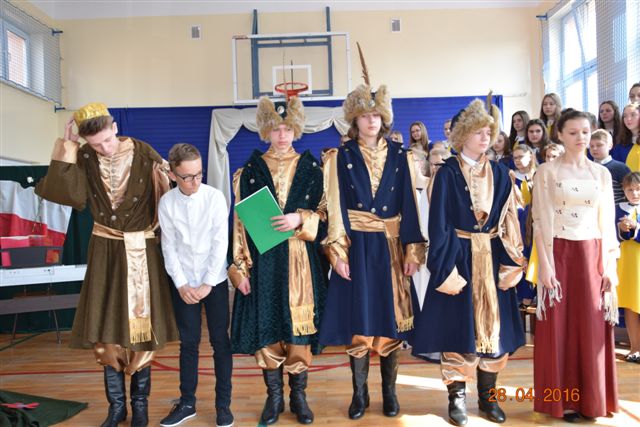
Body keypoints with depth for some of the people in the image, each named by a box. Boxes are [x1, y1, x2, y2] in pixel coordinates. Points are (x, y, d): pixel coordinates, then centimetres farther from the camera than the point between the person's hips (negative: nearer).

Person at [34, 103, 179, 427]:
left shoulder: (144, 155, -9)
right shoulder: (83, 157, -2)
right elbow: (70, 194, -15)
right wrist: (67, 152, -17)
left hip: (141, 251, -2)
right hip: (105, 251, 2)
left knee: (141, 326, 4)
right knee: (106, 329, 6)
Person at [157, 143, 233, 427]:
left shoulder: (215, 197, -9)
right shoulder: (166, 203, -3)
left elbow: (221, 242, -9)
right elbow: (169, 247, 0)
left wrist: (208, 283, -12)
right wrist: (181, 284, -7)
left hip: (215, 281, -1)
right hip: (184, 284, 2)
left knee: (220, 342, 5)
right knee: (188, 343, 11)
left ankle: (223, 404, 18)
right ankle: (187, 403, 25)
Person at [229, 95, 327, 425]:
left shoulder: (310, 168, 6)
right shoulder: (250, 171, 5)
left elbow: (325, 214, 5)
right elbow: (240, 223, 2)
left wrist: (300, 219, -15)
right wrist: (240, 267, -4)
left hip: (300, 260, 0)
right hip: (263, 260, 0)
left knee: (300, 325, 3)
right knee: (266, 326, 4)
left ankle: (298, 394, 21)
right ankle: (274, 396, 21)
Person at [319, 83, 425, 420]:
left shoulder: (399, 157, 7)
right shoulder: (341, 157, 4)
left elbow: (409, 205, 3)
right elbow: (336, 207, -2)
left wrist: (412, 250, -3)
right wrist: (338, 252, -10)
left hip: (390, 247, 1)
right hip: (356, 247, -1)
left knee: (390, 318, 6)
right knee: (357, 320, 2)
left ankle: (389, 391, 22)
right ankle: (359, 393, 18)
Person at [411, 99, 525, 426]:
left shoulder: (499, 173, 9)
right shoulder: (448, 173, -4)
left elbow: (509, 221, 7)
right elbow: (439, 223, -8)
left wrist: (511, 262, -2)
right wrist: (445, 266, -15)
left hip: (492, 258, 4)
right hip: (459, 256, -4)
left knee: (494, 324, 8)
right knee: (457, 324, 2)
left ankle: (488, 396, 23)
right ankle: (457, 397, 17)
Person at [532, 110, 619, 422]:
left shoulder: (602, 173, 10)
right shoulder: (546, 172, -1)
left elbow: (607, 223, 9)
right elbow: (541, 221, -5)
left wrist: (610, 267, 3)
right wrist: (545, 264, -12)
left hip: (592, 256, 3)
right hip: (559, 255, -3)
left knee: (592, 328, 7)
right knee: (560, 327, 3)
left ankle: (591, 399, 21)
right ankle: (563, 399, 14)